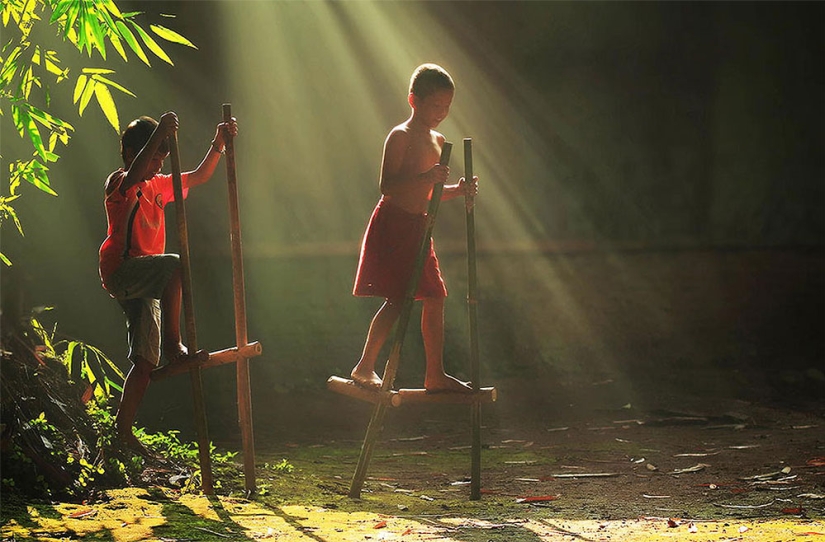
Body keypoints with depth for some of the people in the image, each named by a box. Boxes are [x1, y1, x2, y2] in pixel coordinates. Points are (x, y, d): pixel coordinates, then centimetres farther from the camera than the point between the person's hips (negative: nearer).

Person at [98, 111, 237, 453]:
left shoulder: (158, 185, 20)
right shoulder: (119, 184, -5)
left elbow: (198, 177, 24)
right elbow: (133, 175, -30)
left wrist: (218, 143, 8)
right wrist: (158, 135, -43)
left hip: (142, 283, 8)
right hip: (121, 270, -8)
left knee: (145, 361, 2)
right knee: (174, 265, -34)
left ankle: (123, 429, 6)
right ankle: (174, 347, -32)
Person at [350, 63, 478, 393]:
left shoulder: (437, 141, 15)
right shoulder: (400, 136, -11)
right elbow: (387, 186, -20)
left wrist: (457, 190, 4)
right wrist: (426, 178, -31)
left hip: (418, 227, 8)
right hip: (393, 225, -8)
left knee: (434, 299, 5)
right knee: (397, 300, -12)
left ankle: (435, 374, 10)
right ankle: (365, 367, -3)